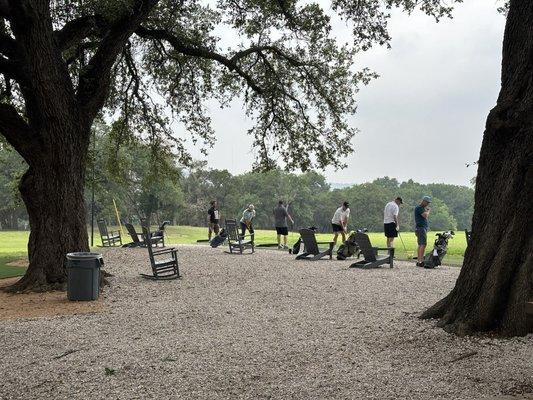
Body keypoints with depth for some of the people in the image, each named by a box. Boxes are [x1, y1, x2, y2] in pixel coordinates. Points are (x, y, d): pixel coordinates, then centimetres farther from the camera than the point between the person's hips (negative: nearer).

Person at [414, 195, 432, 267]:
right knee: (423, 244, -18)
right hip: (421, 227, -11)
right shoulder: (419, 208, -8)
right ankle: (421, 261, -23)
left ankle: (419, 261, 9)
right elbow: (425, 215, -19)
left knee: (420, 245, 8)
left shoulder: (423, 208, 23)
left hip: (423, 228, 11)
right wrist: (428, 211, -3)